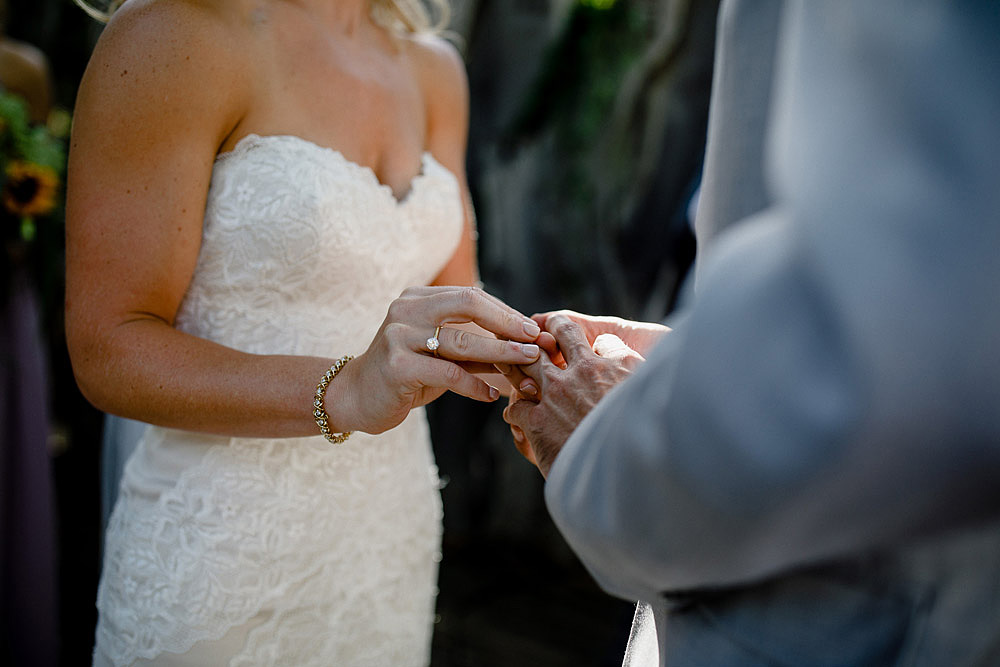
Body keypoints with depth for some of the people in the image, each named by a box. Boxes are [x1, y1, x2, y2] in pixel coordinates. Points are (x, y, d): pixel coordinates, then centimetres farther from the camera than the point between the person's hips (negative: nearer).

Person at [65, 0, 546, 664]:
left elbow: (450, 304, 6)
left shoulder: (431, 68, 6)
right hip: (225, 545, -6)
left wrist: (536, 348, -15)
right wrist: (345, 394, -31)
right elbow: (107, 348, -18)